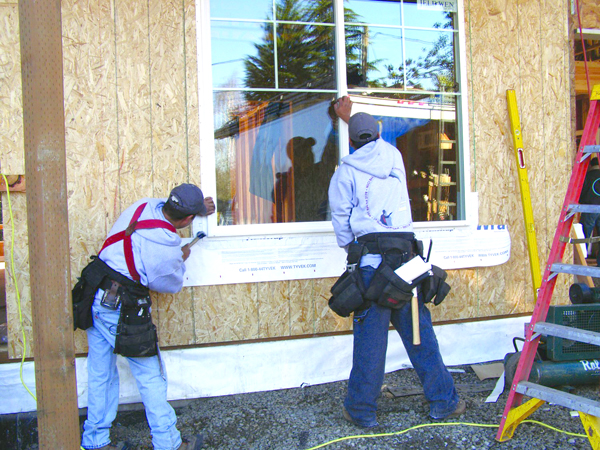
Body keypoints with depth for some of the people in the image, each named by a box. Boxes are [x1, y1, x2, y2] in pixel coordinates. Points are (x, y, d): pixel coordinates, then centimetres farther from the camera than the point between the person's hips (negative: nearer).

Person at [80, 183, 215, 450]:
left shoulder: (145, 205, -2)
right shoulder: (167, 249, -21)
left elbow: (166, 209, 24)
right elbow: (172, 285, -2)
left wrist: (197, 206, 27)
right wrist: (181, 259, 14)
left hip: (94, 297, 8)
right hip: (122, 307, -8)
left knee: (100, 374, 16)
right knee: (151, 377, 7)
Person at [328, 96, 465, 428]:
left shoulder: (346, 171, 5)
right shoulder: (393, 155, 16)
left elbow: (341, 219, 2)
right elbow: (375, 139, 39)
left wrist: (352, 251, 16)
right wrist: (349, 117, 53)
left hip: (371, 256, -3)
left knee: (370, 335, 0)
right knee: (419, 330, 9)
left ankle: (361, 411, 9)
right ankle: (443, 401, 17)